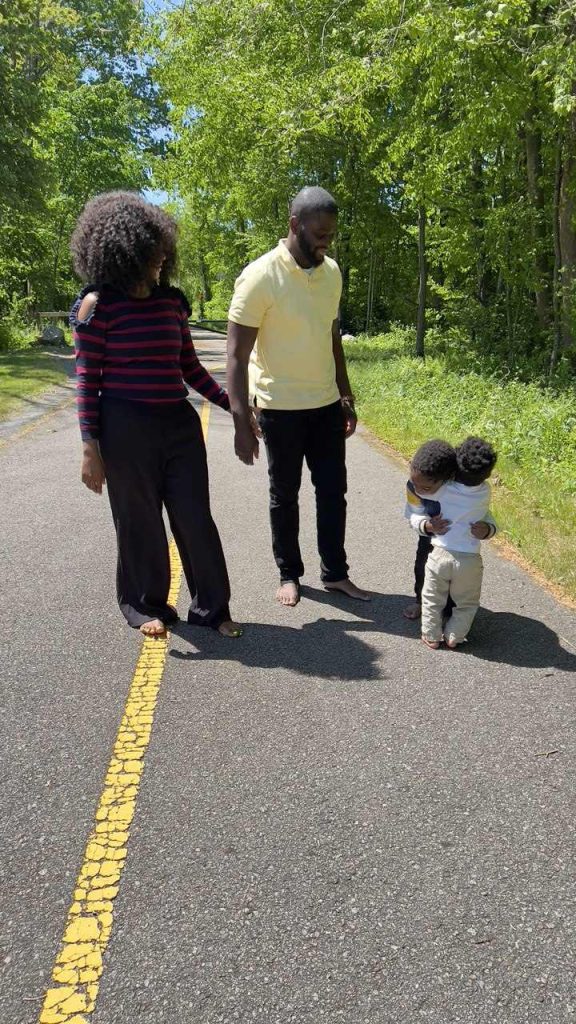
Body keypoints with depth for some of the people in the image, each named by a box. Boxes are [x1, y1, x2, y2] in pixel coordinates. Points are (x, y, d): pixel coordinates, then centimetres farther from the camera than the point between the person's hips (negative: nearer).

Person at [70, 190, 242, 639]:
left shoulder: (171, 301, 9)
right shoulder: (98, 304, -7)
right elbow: (87, 379, -7)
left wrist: (233, 405, 11)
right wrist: (91, 446, -11)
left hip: (180, 423, 5)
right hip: (126, 429, -5)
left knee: (196, 517, 6)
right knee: (140, 522, 8)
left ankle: (211, 607, 20)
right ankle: (146, 606, 27)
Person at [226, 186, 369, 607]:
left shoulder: (332, 272, 4)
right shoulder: (261, 277, -16)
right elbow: (237, 355, -16)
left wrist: (346, 397, 15)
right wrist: (242, 422, -21)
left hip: (327, 405, 6)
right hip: (281, 408, -5)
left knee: (333, 491, 10)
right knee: (284, 495, 8)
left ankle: (335, 573, 24)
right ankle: (289, 575, 25)